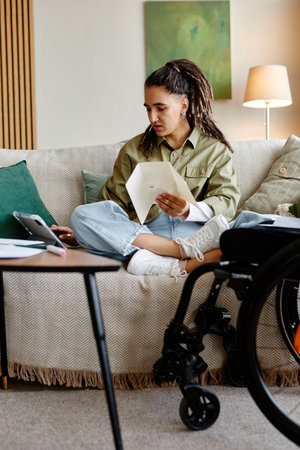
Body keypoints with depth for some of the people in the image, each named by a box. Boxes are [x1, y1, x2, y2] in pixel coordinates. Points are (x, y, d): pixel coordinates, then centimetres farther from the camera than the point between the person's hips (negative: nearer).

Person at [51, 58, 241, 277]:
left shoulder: (216, 150, 14)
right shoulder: (134, 149, 22)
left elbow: (227, 201, 1)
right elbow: (114, 202, 18)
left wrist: (189, 211, -19)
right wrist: (84, 234, 3)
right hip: (135, 236, 3)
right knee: (82, 215, -26)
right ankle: (185, 250, -31)